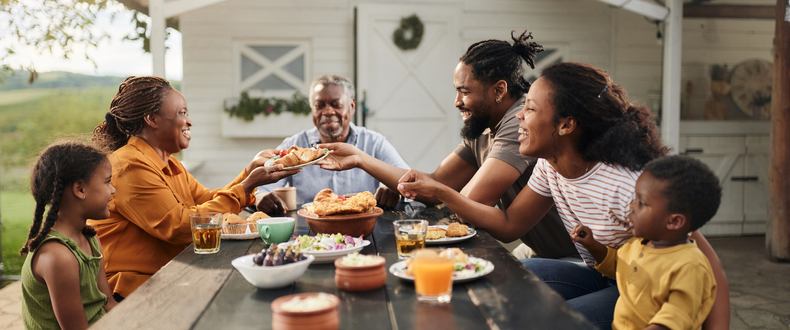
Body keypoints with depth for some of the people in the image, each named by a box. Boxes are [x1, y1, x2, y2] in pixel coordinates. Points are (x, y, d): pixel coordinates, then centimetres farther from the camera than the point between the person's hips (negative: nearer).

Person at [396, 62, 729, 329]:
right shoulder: (550, 169, -5)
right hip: (599, 281, 7)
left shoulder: (626, 185, -28)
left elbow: (707, 265, -24)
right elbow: (510, 225, 3)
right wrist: (439, 191, -4)